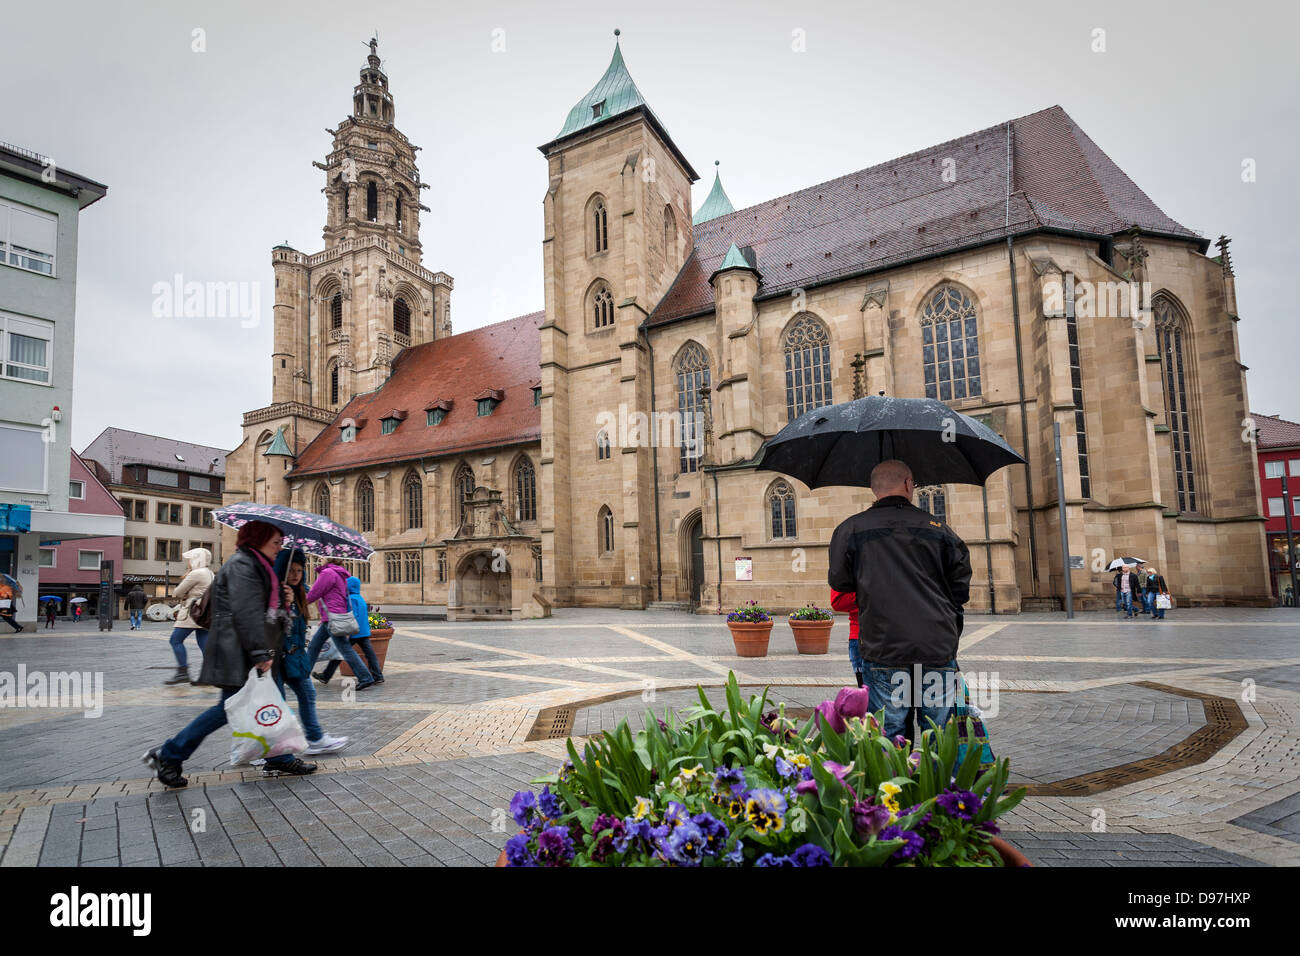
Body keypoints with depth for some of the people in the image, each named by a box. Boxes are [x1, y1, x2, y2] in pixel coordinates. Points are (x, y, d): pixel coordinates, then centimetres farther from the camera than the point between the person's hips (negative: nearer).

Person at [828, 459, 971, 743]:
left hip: (883, 649, -1)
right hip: (938, 648, 2)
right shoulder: (938, 529, 7)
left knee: (888, 738, 6)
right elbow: (961, 590, 11)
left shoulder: (850, 530, 1)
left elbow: (839, 582, 8)